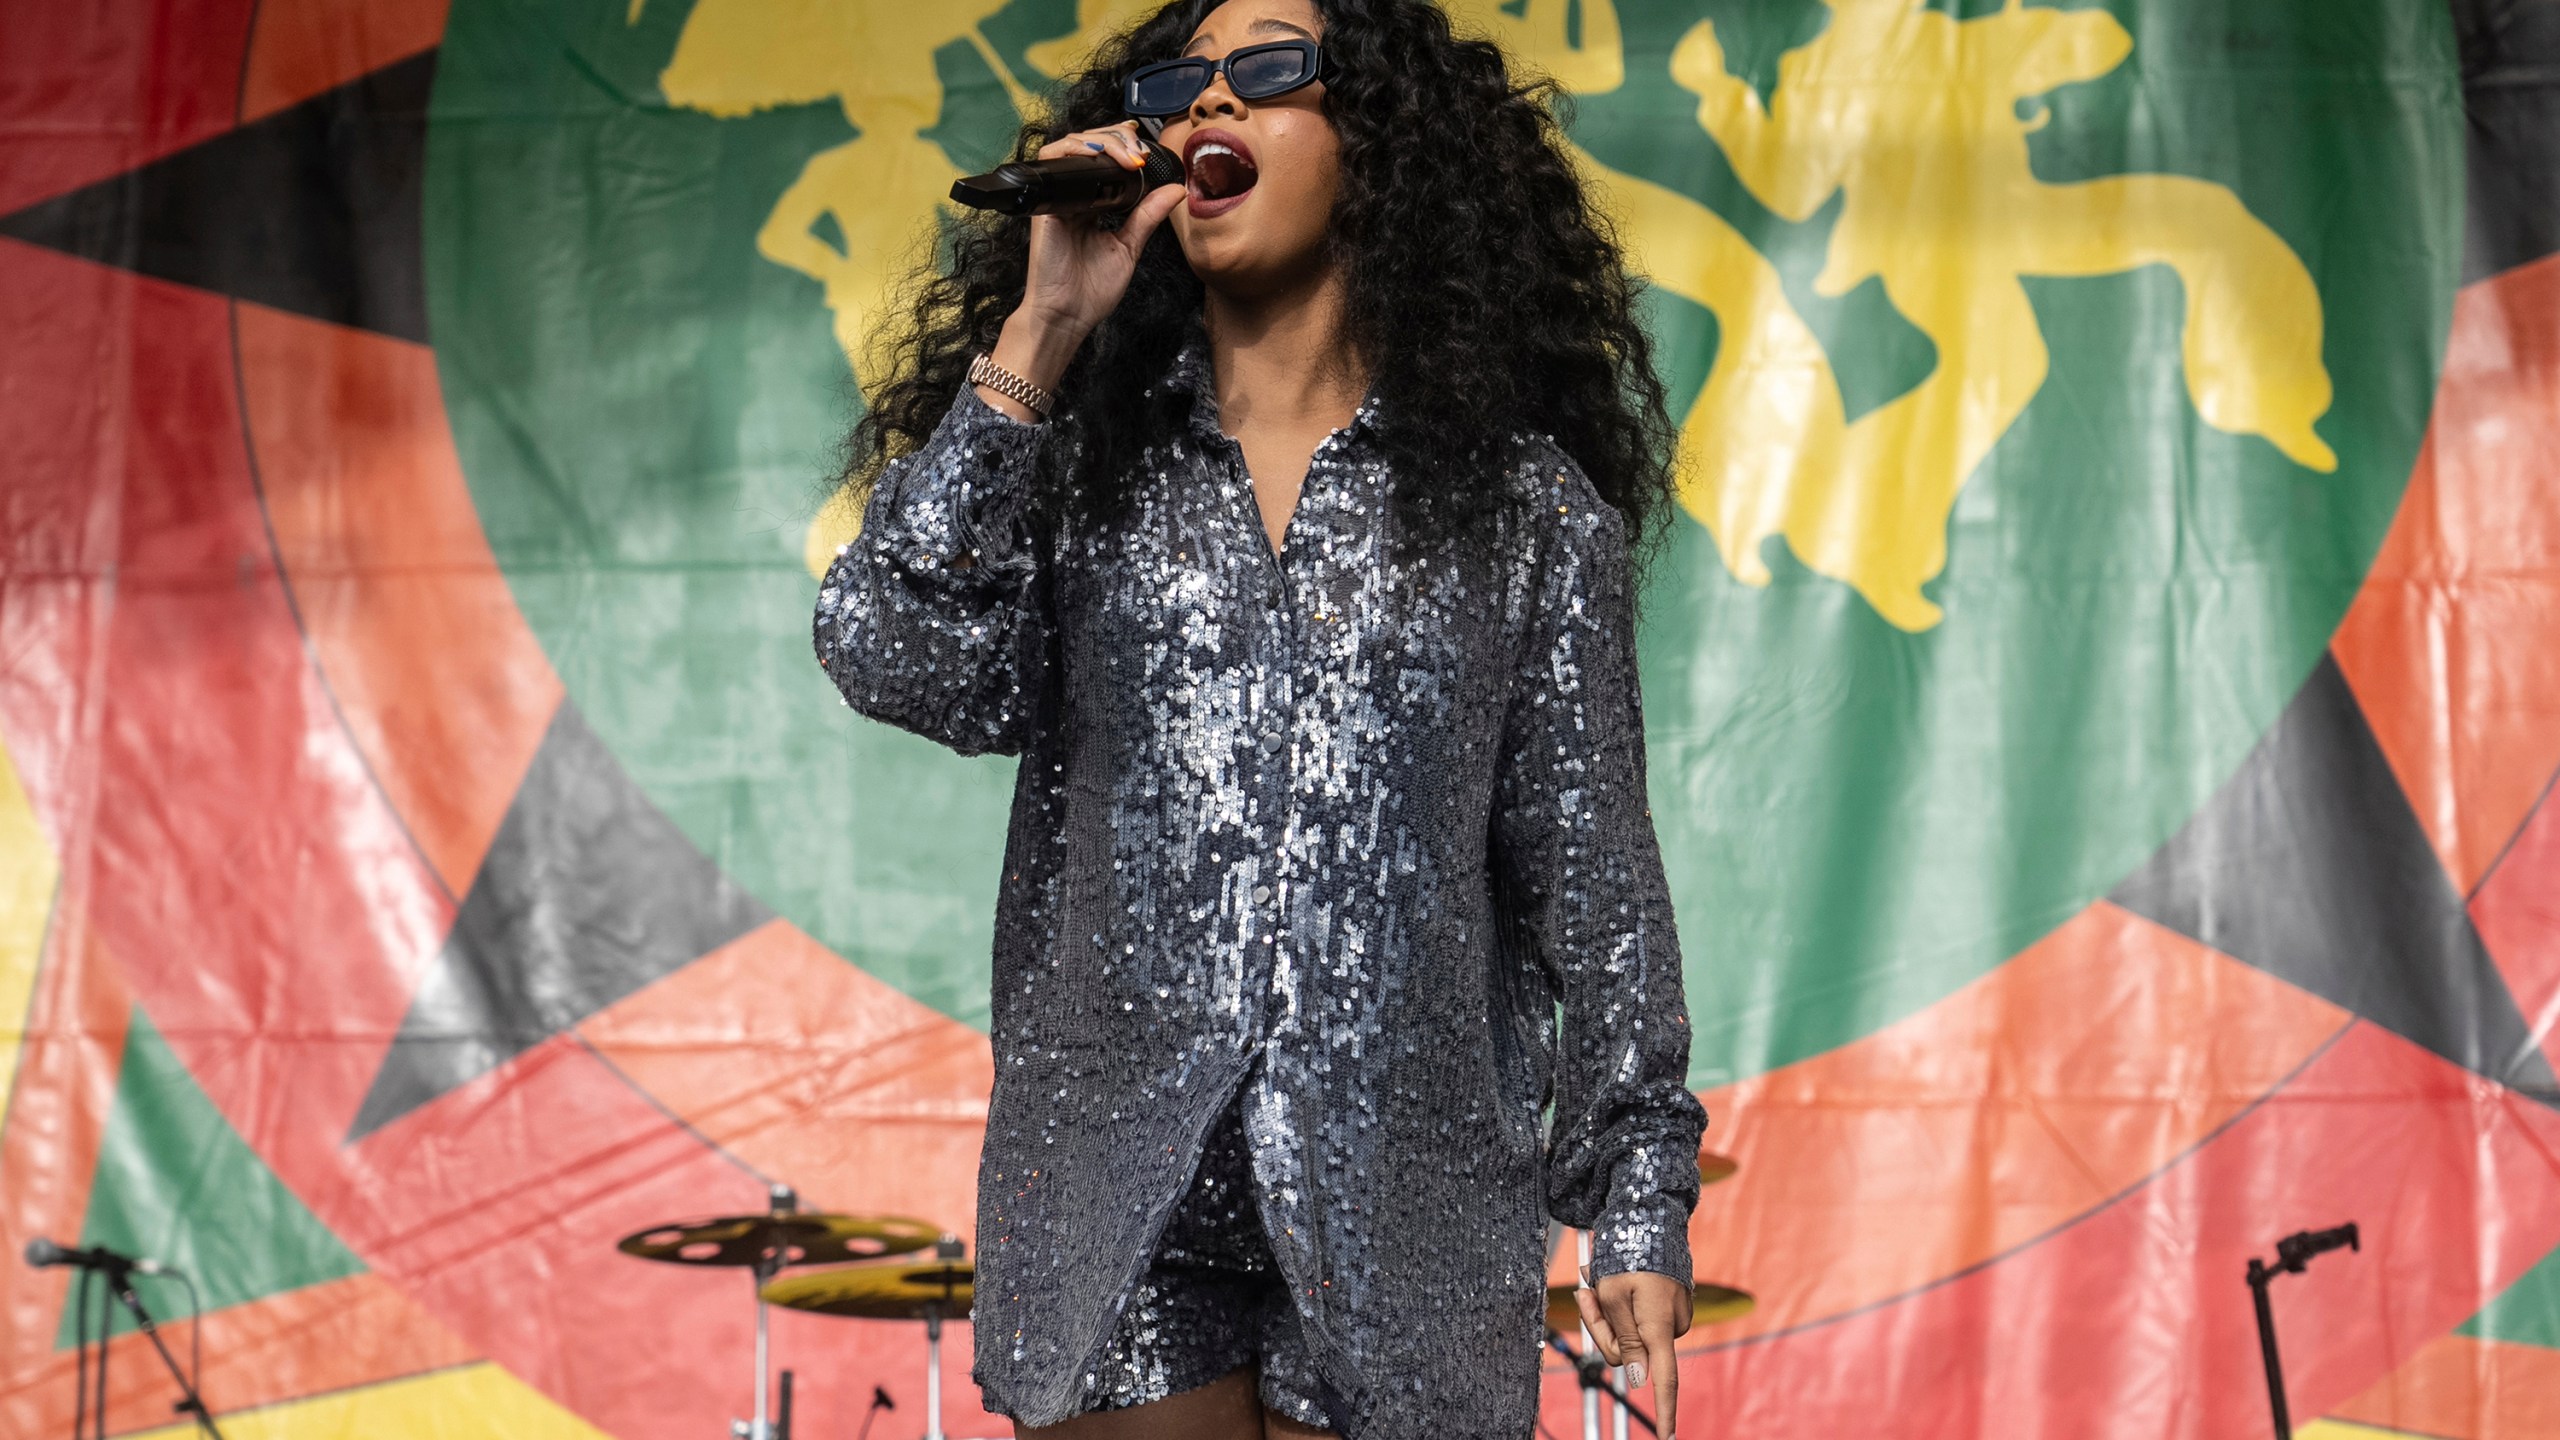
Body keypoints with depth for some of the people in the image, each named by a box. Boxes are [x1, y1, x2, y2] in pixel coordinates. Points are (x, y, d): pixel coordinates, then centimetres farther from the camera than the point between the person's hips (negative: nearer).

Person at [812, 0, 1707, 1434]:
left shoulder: (1521, 505, 4)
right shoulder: (1082, 459, 8)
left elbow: (1590, 870, 4)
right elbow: (901, 664, -10)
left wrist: (1642, 1203, 2)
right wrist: (1037, 338, -10)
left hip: (1399, 1207, -1)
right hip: (1117, 1193, 1)